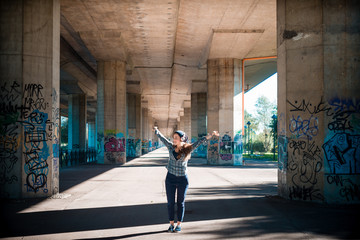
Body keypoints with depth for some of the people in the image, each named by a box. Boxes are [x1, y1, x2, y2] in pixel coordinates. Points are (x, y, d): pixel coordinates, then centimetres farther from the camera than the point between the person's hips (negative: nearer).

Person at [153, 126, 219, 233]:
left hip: (182, 179, -2)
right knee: (170, 202, 4)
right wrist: (156, 130, 30)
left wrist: (211, 134, -14)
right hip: (170, 178, 2)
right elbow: (162, 138, 16)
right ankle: (171, 224, 15)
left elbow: (201, 141, -7)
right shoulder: (171, 147, 1)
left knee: (180, 203, 8)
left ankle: (179, 224, 19)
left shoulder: (188, 149, -5)